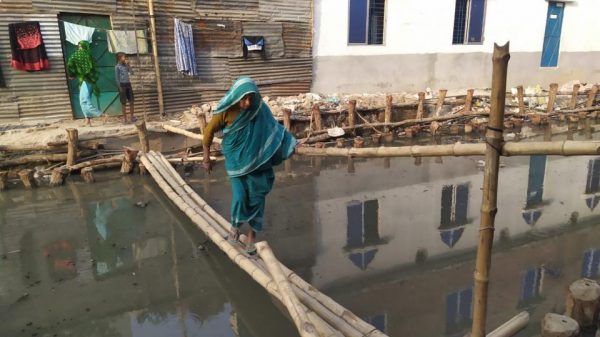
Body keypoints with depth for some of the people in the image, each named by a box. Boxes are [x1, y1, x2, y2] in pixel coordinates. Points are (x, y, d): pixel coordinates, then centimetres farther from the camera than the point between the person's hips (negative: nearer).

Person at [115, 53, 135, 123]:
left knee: (131, 101, 5)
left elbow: (132, 72, 6)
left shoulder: (126, 66, 13)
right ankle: (124, 118, 6)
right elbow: (117, 77, -8)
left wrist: (128, 65, 1)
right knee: (124, 102, 0)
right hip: (122, 84, -6)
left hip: (128, 84, 6)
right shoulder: (117, 67, -5)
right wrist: (120, 87, -14)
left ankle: (132, 116, 14)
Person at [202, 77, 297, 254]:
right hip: (236, 161, -1)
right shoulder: (226, 111, -16)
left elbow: (274, 128, 2)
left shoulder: (260, 109, -12)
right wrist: (206, 158, 1)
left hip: (257, 161, 2)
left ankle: (252, 234, 23)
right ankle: (235, 226, 23)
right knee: (240, 197, -8)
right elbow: (209, 132, -4)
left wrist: (291, 144, 0)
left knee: (256, 198, 3)